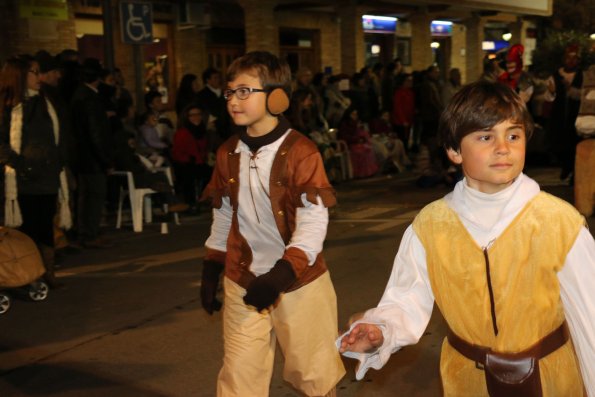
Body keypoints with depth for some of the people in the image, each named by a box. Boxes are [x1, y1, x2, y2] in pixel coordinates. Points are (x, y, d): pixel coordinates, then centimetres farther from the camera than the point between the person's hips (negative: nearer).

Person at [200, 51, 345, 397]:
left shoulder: (300, 151, -14)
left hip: (299, 282, -4)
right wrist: (211, 270, 14)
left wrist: (281, 275, -27)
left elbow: (314, 222, -19)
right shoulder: (229, 153, 3)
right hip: (243, 283, 4)